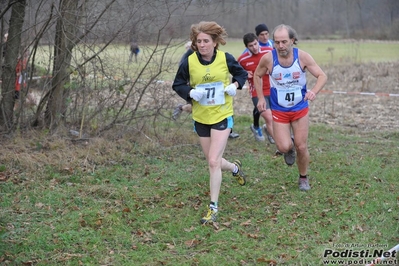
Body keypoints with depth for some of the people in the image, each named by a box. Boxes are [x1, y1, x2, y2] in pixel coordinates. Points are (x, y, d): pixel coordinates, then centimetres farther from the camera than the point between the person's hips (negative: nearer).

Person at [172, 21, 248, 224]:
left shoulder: (225, 59, -10)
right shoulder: (189, 61, -9)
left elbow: (242, 74, 7)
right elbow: (177, 84, 1)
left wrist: (235, 85, -13)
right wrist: (190, 92, -18)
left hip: (222, 116, -3)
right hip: (201, 118, 3)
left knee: (213, 162, -12)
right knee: (213, 161, 15)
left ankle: (213, 207, 1)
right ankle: (235, 168, 50)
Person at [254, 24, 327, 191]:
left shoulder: (302, 57, -15)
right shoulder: (268, 59, -15)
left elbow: (322, 76, -9)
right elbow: (257, 75, 5)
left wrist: (314, 91, -29)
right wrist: (260, 98, -3)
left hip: (300, 109, 0)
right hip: (279, 111, 0)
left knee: (301, 147, 3)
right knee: (284, 147, -14)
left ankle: (303, 178, 28)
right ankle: (289, 148, 25)